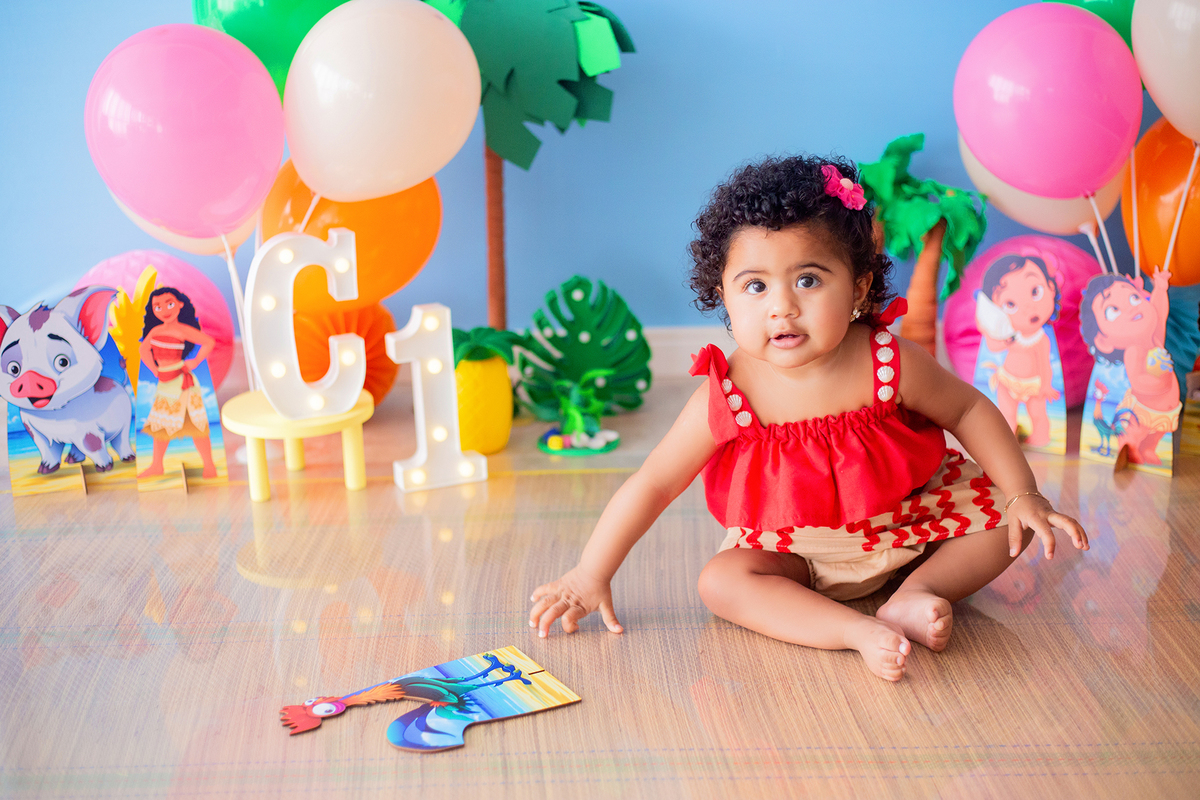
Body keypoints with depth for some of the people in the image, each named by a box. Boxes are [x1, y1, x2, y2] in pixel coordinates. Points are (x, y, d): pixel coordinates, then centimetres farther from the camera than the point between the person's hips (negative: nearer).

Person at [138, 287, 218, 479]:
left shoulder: (182, 330, -14)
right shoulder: (156, 330, 5)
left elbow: (209, 342, -19)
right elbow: (143, 349, 22)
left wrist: (195, 362, -15)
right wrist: (154, 370, 12)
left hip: (182, 383, -7)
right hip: (164, 383, 7)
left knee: (194, 424, -3)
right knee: (160, 425, 14)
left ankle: (209, 466, 5)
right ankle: (156, 466, 26)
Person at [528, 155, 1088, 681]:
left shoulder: (890, 364, -23)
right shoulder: (727, 397, -26)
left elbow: (969, 411, -4)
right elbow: (652, 485, -17)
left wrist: (1023, 494, -8)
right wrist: (590, 576, -17)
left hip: (905, 520, 1)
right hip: (794, 550, -1)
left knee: (1002, 518, -11)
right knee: (721, 581, -25)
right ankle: (857, 629, -30)